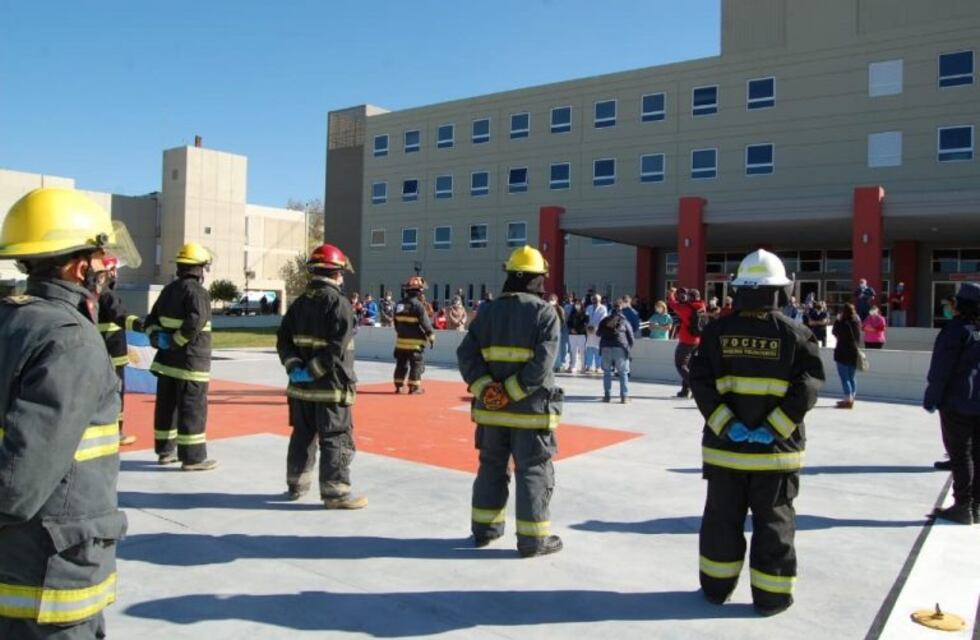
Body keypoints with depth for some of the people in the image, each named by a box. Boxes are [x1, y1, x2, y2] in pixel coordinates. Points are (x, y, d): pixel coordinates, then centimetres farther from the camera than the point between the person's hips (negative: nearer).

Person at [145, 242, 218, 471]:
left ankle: (165, 450, 25)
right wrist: (178, 341, -17)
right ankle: (192, 457, 0)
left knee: (167, 405, 15)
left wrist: (156, 336, 1)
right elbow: (195, 322, -28)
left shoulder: (169, 289, 13)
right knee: (192, 409, -3)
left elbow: (152, 319, 17)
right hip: (190, 361, -9)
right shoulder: (197, 291, -15)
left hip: (167, 359, 9)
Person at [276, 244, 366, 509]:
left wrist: (295, 368, -4)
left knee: (303, 436, 19)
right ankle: (335, 493, 3)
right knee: (336, 439, 0)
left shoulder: (298, 303, 10)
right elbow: (336, 348, -23)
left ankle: (296, 484, 29)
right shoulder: (339, 303, -13)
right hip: (331, 386, -7)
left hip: (302, 385, 7)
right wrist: (312, 371, -18)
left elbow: (283, 340, 5)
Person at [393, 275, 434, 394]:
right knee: (416, 364, 3)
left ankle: (398, 386, 16)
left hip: (401, 340, 7)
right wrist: (431, 336, -7)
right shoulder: (418, 305, -16)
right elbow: (425, 322, -15)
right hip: (415, 342, -6)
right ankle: (414, 387, 4)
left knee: (401, 364, 14)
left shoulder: (399, 304, 7)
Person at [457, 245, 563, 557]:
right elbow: (542, 363, -20)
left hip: (491, 407, 5)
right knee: (533, 472, 6)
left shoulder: (488, 311, 4)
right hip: (531, 409, -4)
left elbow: (466, 353, -3)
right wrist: (513, 393, -17)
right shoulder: (545, 313, -9)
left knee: (492, 467, 18)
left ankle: (485, 528, 27)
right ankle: (533, 539, 12)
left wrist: (484, 388, -10)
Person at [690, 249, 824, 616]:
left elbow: (700, 381, -10)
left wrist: (725, 424, -13)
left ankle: (716, 587, 26)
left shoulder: (718, 331, -2)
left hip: (724, 445, 2)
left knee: (722, 517, 14)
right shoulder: (795, 334, -5)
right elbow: (808, 386, -13)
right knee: (773, 521, 11)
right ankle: (770, 596, 20)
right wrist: (774, 427, -14)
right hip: (776, 449, -1)